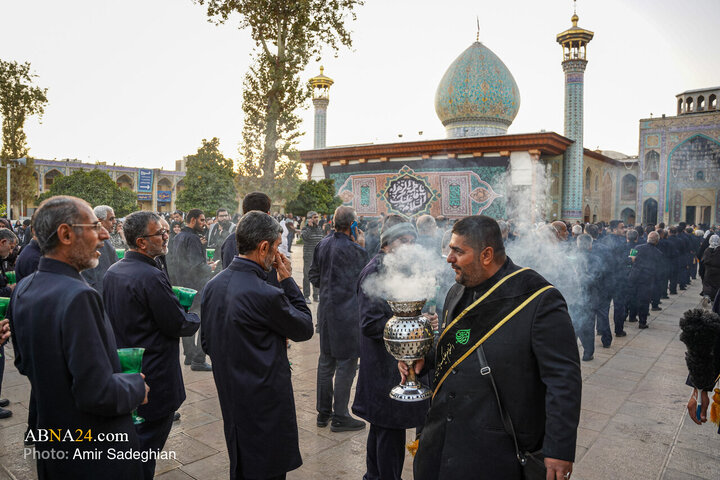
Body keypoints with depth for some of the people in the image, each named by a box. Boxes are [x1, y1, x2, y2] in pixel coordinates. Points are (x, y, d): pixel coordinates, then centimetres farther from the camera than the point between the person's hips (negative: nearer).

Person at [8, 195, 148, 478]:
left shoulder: (23, 290, 0)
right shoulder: (78, 297, -29)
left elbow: (24, 363, 12)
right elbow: (98, 394, -30)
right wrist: (138, 386, -13)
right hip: (97, 455, -8)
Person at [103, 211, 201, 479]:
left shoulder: (112, 272, 3)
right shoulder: (151, 277, -25)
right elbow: (178, 325, -19)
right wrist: (196, 319, 2)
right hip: (154, 380, -9)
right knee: (146, 448, 6)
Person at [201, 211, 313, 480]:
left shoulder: (213, 286, 0)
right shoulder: (266, 294, -26)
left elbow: (207, 344, 9)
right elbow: (305, 329, -9)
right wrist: (288, 281, -6)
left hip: (230, 398, 8)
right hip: (266, 403, -8)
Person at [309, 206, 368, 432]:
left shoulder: (322, 245, 4)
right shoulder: (353, 249, -17)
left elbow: (314, 277, 10)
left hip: (326, 309, 8)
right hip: (347, 312, -7)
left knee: (326, 361, 16)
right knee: (346, 363, 3)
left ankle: (323, 412, 28)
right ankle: (340, 417, 11)